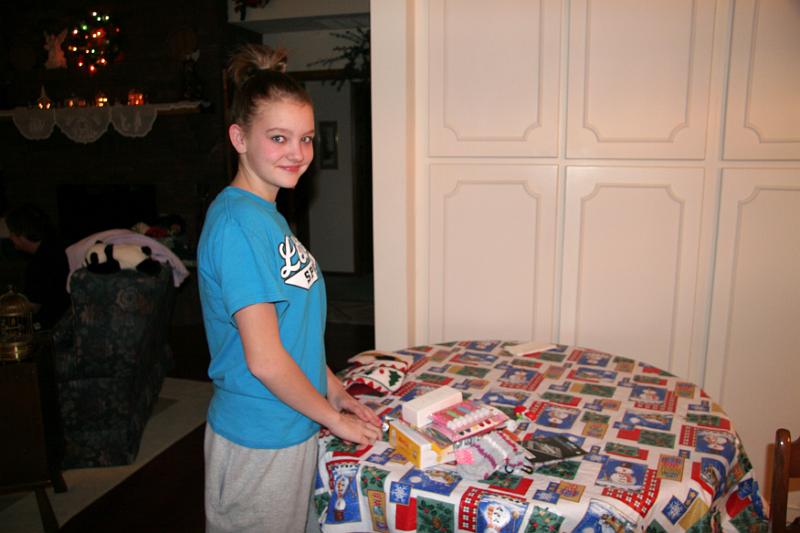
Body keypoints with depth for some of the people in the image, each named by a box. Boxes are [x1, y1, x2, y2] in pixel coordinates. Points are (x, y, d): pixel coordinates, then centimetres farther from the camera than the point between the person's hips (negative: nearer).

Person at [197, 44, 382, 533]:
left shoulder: (266, 213, 6)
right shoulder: (239, 222, -23)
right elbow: (264, 359, -25)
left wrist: (332, 388, 11)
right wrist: (336, 419, -12)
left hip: (291, 427, 9)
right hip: (259, 441, -9)